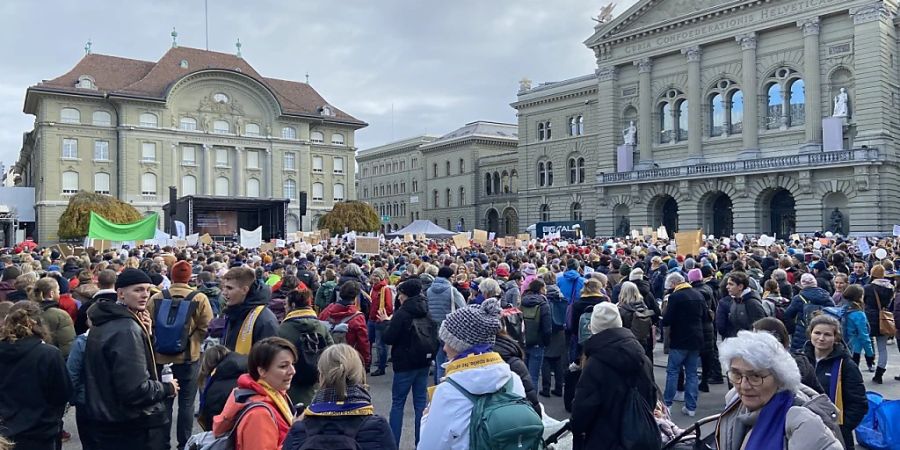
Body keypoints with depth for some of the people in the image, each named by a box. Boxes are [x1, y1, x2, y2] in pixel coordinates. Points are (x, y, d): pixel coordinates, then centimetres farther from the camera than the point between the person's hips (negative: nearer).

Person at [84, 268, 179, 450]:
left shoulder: (103, 323, 7)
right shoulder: (127, 329, -23)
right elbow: (135, 389, -29)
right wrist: (167, 388, -11)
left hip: (107, 421, 10)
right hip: (135, 426, -9)